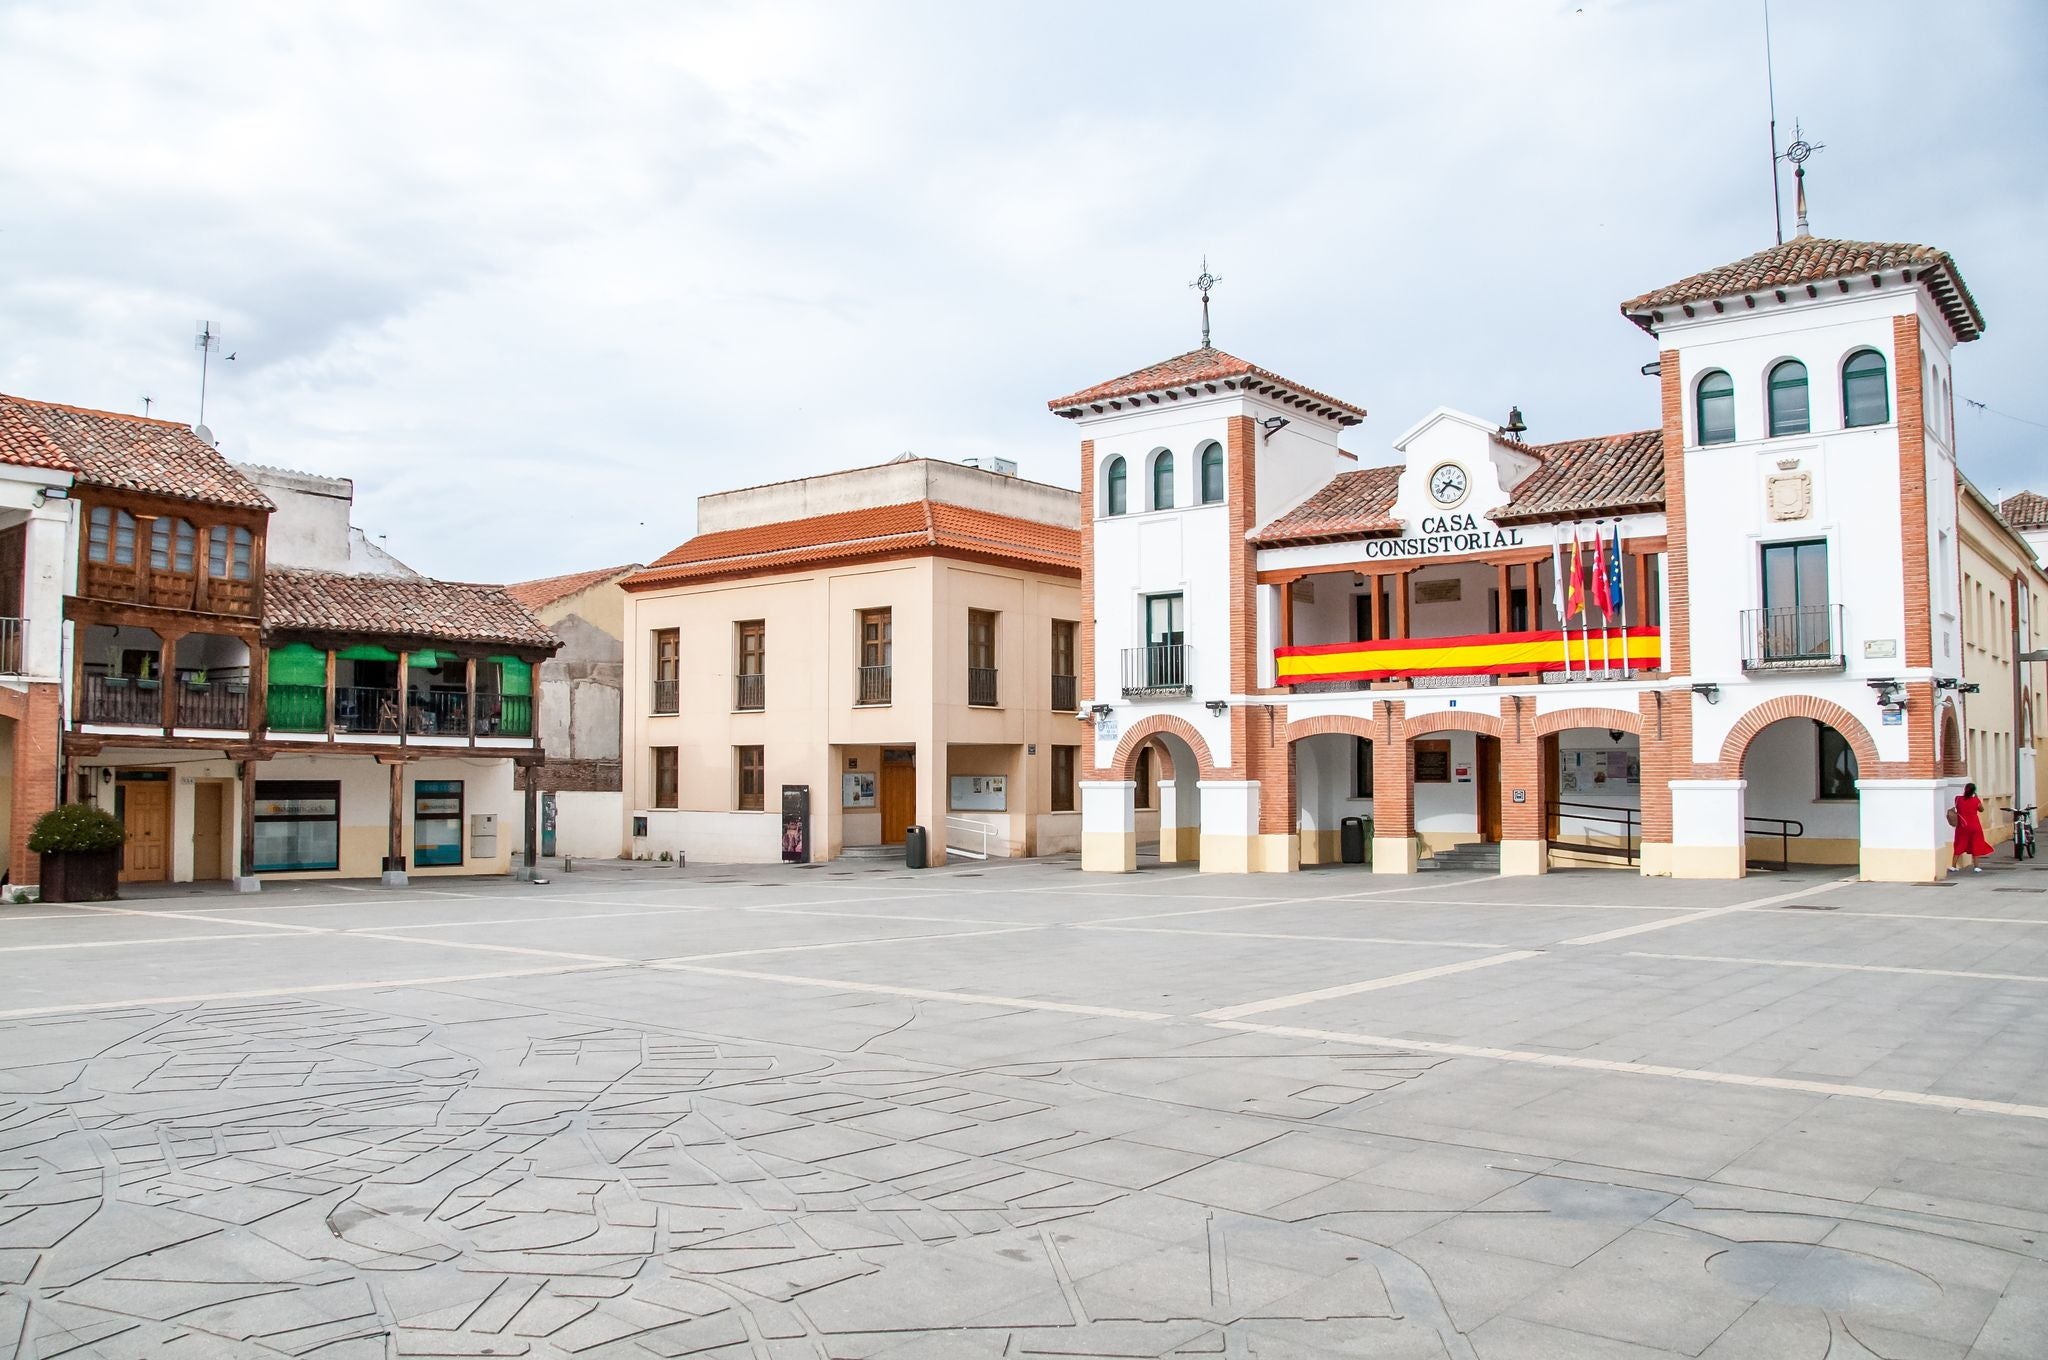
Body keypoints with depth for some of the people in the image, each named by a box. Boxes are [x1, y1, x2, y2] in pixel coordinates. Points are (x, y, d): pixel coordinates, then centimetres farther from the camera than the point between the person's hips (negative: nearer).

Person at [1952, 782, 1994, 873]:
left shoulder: (1958, 799, -6)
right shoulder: (1976, 801, -8)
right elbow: (1981, 810, 10)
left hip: (1962, 826, 1)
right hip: (1974, 826, -1)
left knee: (1959, 846, 8)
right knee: (1975, 846, 9)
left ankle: (1953, 866, 6)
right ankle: (1976, 867, 10)